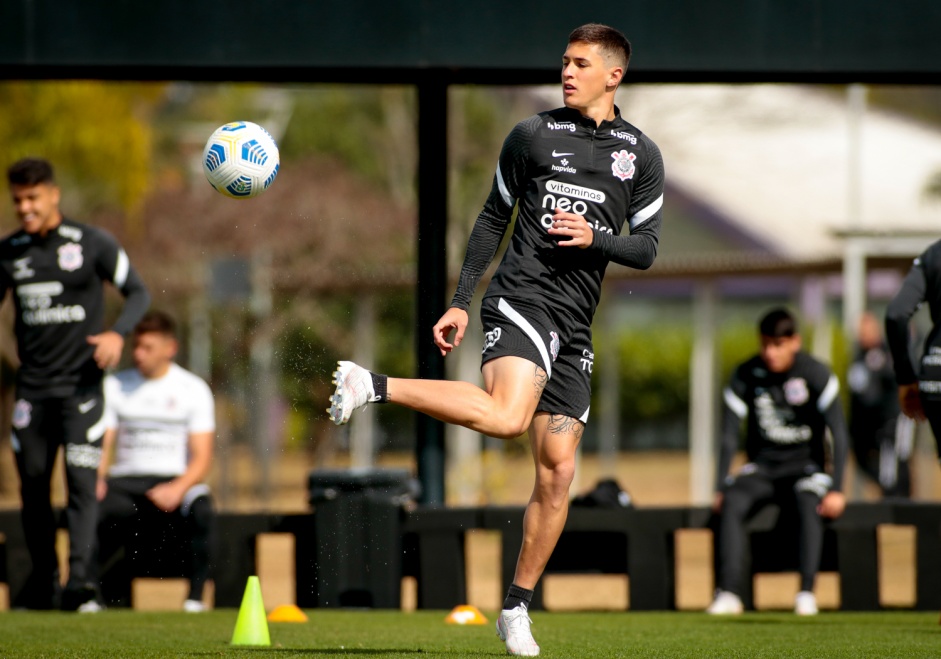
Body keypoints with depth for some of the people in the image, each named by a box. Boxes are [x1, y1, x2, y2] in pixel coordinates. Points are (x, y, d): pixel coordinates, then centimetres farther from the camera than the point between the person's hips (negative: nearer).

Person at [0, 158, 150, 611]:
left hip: (81, 384, -4)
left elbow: (138, 292, 1)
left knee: (81, 480, -14)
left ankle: (79, 577, -20)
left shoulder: (93, 244, -4)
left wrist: (118, 333, -17)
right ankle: (42, 580, 19)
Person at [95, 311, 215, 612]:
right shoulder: (114, 386, 11)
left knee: (201, 509, -37)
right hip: (125, 480, 1)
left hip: (176, 480, -1)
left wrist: (178, 489, -21)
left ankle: (195, 596, -26)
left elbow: (202, 457, -2)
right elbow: (102, 446, 5)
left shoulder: (193, 389, 5)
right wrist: (96, 480, -17)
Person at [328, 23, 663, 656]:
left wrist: (596, 237, -11)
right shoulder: (532, 134, 7)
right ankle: (373, 384, -21)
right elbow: (494, 218, 13)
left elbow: (646, 248, 10)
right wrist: (460, 301, 9)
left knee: (558, 470, 1)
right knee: (507, 416, -32)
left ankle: (517, 608, 10)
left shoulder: (642, 155, 12)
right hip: (521, 299, -4)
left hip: (574, 325, 4)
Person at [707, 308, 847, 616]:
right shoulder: (746, 375, -3)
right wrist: (721, 488, -10)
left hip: (805, 466, -2)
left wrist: (836, 489, -18)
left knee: (809, 503, -36)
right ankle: (727, 593, -36)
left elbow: (838, 432, -10)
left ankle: (807, 592, -37)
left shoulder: (816, 375, -9)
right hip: (762, 468, 2)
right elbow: (729, 435, -1)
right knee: (732, 504, -30)